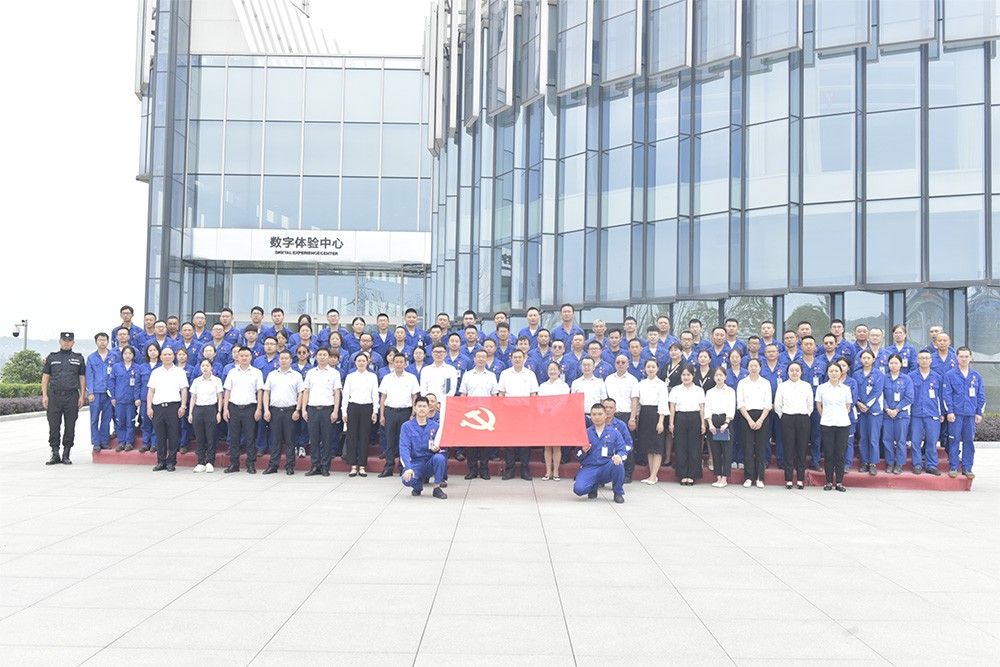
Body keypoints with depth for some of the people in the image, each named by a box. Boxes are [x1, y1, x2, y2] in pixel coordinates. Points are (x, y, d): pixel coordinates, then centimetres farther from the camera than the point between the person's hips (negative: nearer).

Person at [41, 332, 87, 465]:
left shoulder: (79, 358, 11)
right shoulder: (51, 358, 12)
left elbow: (82, 378, 10)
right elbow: (45, 377, 10)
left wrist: (82, 396, 1)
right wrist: (44, 395, -1)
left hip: (72, 396, 0)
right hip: (54, 396, 0)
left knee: (70, 427, 1)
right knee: (54, 426, 0)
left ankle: (66, 455, 9)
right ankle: (55, 455, 7)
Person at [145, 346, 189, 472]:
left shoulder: (179, 372, 9)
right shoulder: (156, 372, 16)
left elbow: (184, 390, 3)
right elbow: (150, 391, 12)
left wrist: (183, 406, -8)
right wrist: (149, 407, 2)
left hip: (173, 406, -2)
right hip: (158, 406, 2)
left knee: (173, 436, -2)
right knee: (160, 436, 4)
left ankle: (171, 462, 4)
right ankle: (161, 462, 11)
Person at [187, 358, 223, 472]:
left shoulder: (217, 381, 3)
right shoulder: (196, 381, 9)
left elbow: (220, 398, 3)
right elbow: (193, 398, 11)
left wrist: (219, 412, -5)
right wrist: (190, 413, 4)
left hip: (211, 409, -2)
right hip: (198, 410, 2)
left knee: (211, 438, -3)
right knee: (199, 438, 3)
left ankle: (210, 463, 3)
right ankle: (201, 463, 8)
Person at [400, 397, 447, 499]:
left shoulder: (435, 426, 7)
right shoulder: (407, 426, 1)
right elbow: (404, 448, -9)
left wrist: (437, 448, -21)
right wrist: (407, 467, -24)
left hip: (430, 462, 1)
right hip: (415, 462, -1)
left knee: (439, 458, -33)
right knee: (407, 480, -32)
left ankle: (437, 488, -11)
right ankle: (418, 486, 7)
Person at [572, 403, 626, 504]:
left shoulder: (614, 433, 9)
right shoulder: (585, 433, 10)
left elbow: (622, 451, -1)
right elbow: (579, 457, 8)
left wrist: (619, 456, -25)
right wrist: (583, 451, -15)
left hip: (607, 469, 0)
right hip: (589, 468, 0)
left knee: (617, 463, -35)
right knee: (579, 489, -29)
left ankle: (619, 493, -6)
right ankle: (593, 486, 12)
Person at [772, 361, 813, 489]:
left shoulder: (807, 386, 8)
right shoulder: (782, 386, 6)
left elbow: (810, 404, 12)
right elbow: (777, 405, 8)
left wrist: (806, 416, 8)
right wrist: (783, 416, 6)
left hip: (803, 419, 1)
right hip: (787, 419, -1)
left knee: (802, 449, 0)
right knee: (788, 449, -2)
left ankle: (800, 479, 6)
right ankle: (789, 479, 2)